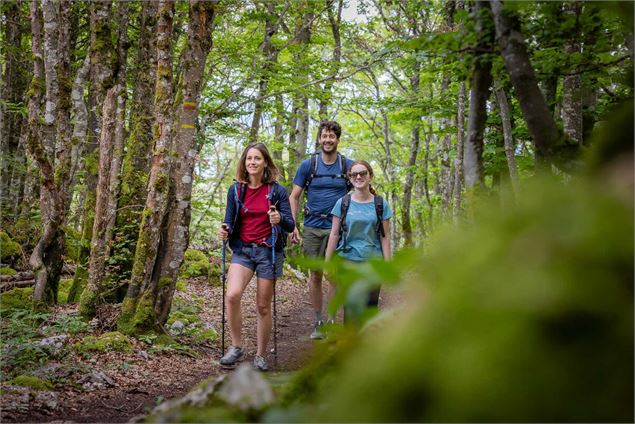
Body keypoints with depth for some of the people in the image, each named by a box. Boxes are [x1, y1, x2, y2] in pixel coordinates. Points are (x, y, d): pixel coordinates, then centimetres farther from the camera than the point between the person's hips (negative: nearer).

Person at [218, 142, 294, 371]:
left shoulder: (277, 191, -2)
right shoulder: (236, 190, 4)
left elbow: (290, 225, -3)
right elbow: (229, 221, 10)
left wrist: (279, 219, -25)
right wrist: (224, 231, -13)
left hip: (268, 251, -1)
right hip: (242, 249, 1)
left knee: (263, 306, 4)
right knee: (232, 295, -22)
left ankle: (261, 355, 19)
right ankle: (236, 346, -3)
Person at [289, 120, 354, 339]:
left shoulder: (347, 165, 3)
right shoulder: (308, 164, 3)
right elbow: (294, 197, 5)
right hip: (312, 228, 1)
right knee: (315, 275, 6)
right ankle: (318, 321, 17)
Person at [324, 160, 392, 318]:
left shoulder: (381, 204, 2)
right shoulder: (343, 203, 1)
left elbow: (385, 237, 2)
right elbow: (334, 234, 2)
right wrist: (327, 262, -1)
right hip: (348, 261, 0)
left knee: (370, 306, 2)